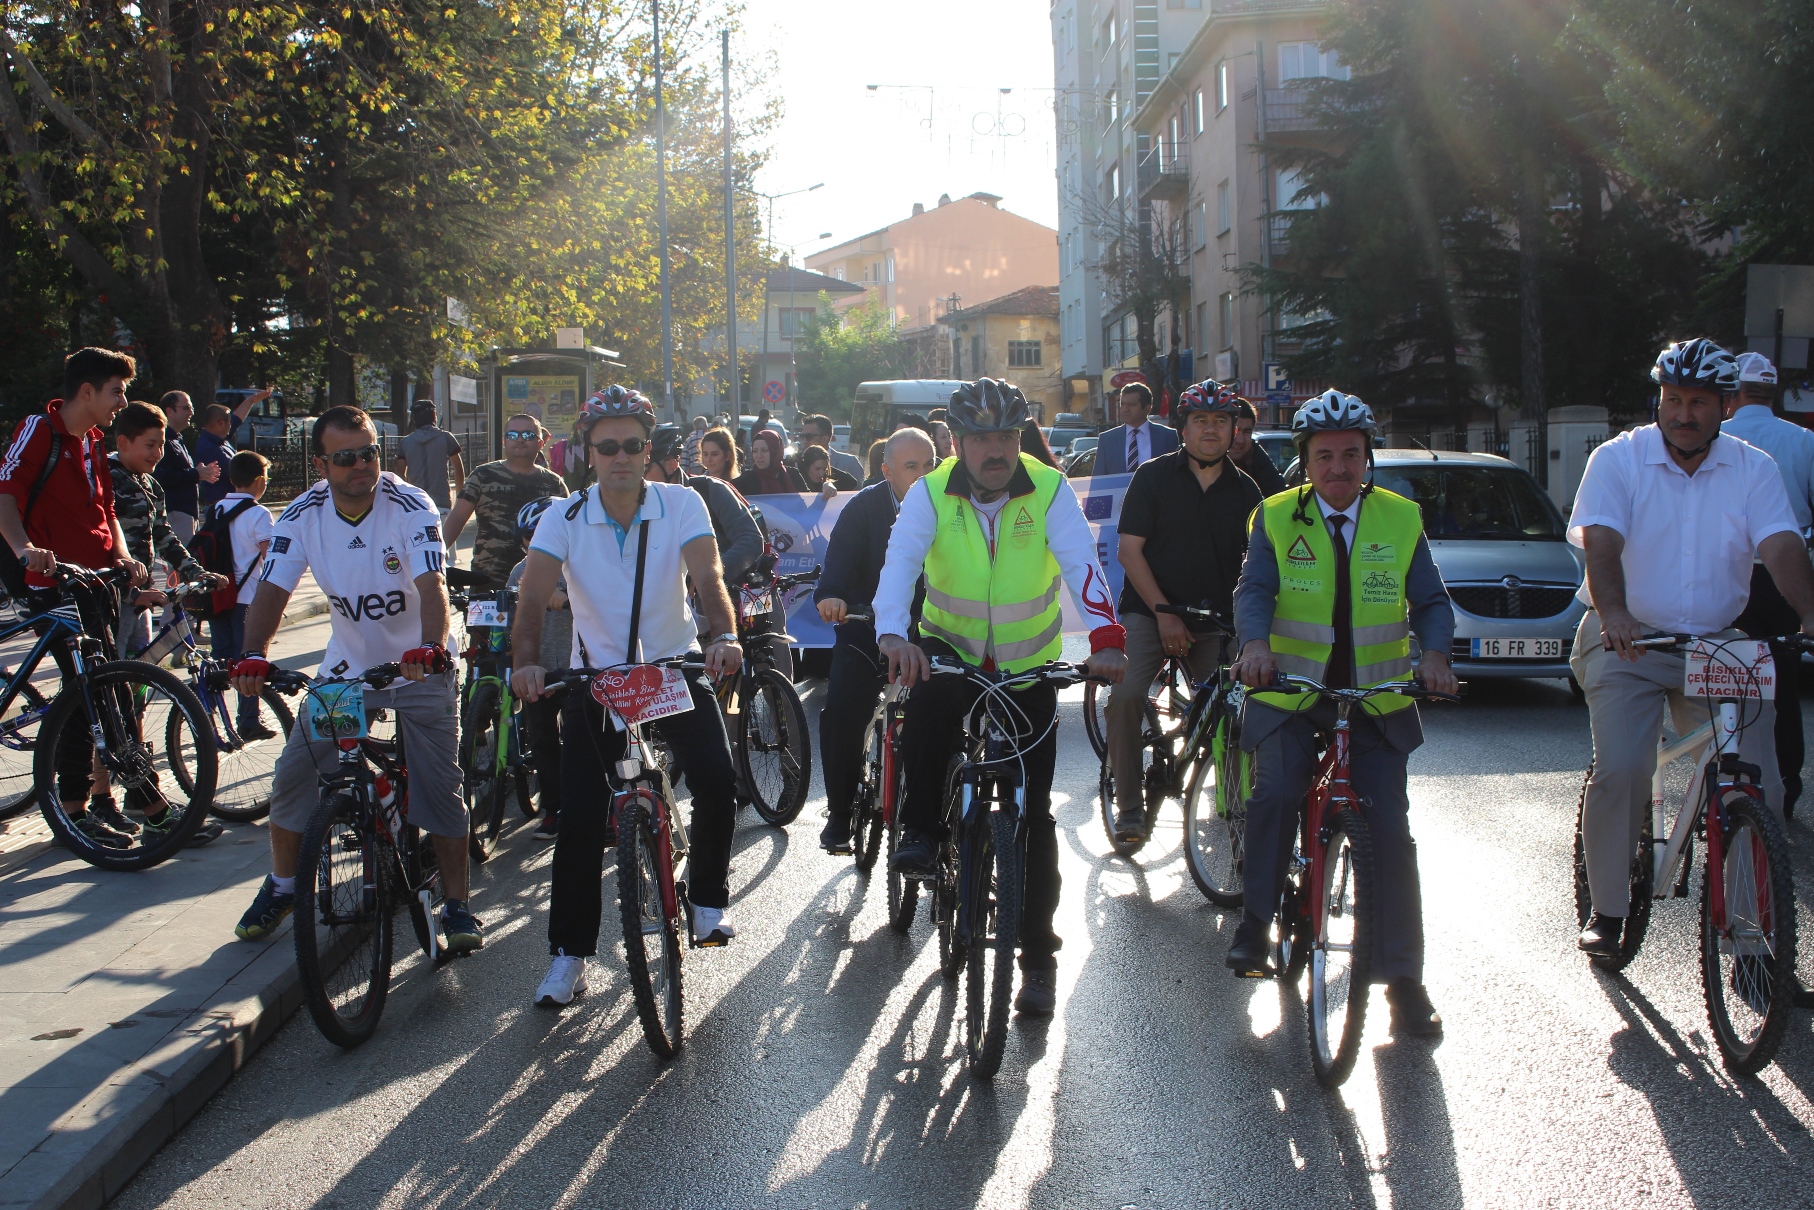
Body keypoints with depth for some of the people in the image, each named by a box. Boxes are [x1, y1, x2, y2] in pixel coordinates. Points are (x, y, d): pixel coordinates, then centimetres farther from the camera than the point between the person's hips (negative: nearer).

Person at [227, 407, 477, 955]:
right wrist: (253, 656, -36)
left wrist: (428, 648, -52)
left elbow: (432, 585, -34)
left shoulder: (410, 506, -22)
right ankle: (281, 887, 20)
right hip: (346, 663, 3)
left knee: (439, 784, -9)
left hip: (419, 664, -3)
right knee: (294, 773, -1)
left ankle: (456, 905, 2)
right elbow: (272, 591, -18)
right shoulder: (303, 515, -12)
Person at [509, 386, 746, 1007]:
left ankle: (707, 899, 8)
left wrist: (724, 636, -45)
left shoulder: (682, 505, -11)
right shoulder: (565, 517, -11)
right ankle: (570, 953, 5)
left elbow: (708, 576, -24)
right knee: (579, 814, -7)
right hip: (595, 675, 0)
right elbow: (534, 594, -22)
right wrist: (527, 661, -41)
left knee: (717, 779, -19)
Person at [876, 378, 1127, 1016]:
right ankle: (920, 830, -13)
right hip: (950, 651, 0)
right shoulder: (930, 495, -14)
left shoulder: (1049, 491, -15)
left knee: (1033, 813, -1)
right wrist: (893, 636, -49)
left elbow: (1082, 565, -28)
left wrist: (1105, 638, -46)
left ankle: (1039, 957, 10)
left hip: (1029, 667, 0)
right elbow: (899, 563, -28)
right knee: (926, 701, -37)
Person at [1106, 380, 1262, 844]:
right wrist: (1164, 614, -11)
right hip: (1150, 610, -3)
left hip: (1214, 620, 3)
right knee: (1126, 694, -23)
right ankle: (1129, 806, -13)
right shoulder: (1153, 476, -1)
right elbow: (1130, 551, -5)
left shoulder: (1244, 490, 7)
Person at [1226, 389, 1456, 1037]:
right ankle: (1255, 921, -8)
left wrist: (1435, 653, -19)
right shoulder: (1276, 518, 1)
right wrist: (1255, 642, -32)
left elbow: (1431, 601, 3)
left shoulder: (1401, 519, 5)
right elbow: (1254, 589, -11)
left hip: (1376, 701, 2)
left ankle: (1403, 978, 5)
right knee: (1274, 793, -28)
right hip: (1289, 695, -2)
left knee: (1391, 831, -4)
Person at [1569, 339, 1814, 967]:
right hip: (1628, 641, -2)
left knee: (1759, 787, -7)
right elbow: (1602, 543, -18)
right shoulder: (1618, 459, -4)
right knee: (1619, 771, -18)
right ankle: (1607, 910, -1)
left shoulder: (1753, 469, 3)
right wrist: (1614, 613, -37)